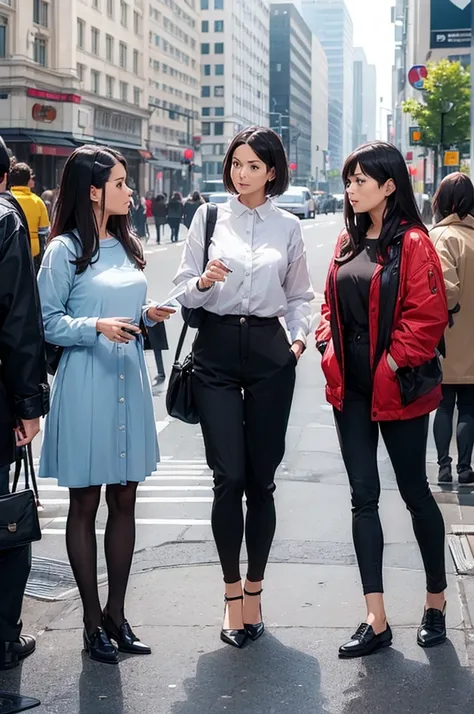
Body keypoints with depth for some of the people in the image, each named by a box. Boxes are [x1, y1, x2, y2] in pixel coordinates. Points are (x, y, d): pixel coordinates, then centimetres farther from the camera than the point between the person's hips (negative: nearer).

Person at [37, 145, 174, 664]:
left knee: (124, 500, 9)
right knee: (85, 503, 4)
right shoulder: (65, 250, -7)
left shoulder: (125, 246, 13)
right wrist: (97, 326, -23)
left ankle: (116, 614, 19)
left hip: (128, 381, 6)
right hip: (85, 383, -6)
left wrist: (147, 317, 2)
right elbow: (47, 322, -10)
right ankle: (92, 621, 14)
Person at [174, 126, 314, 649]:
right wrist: (204, 281, -17)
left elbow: (299, 296, 17)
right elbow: (185, 289, 5)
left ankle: (253, 590, 18)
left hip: (268, 352, 1)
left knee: (261, 479, 4)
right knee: (229, 476, -7)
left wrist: (299, 337, 0)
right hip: (217, 350, -1)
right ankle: (232, 592, 8)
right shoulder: (209, 217, 6)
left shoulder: (288, 227, 9)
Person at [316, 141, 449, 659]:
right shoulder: (347, 242, 10)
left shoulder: (412, 243, -11)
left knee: (414, 492, 8)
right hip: (350, 388, 6)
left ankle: (436, 602, 28)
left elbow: (427, 315, -16)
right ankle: (376, 621, 9)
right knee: (363, 497, 4)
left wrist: (393, 364, -16)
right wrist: (329, 348, 2)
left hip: (396, 390, -6)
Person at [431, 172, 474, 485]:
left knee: (445, 406, 10)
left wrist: (448, 311, -9)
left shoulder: (442, 236, -16)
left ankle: (444, 467, 14)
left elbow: (446, 287, -26)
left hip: (447, 342, -3)